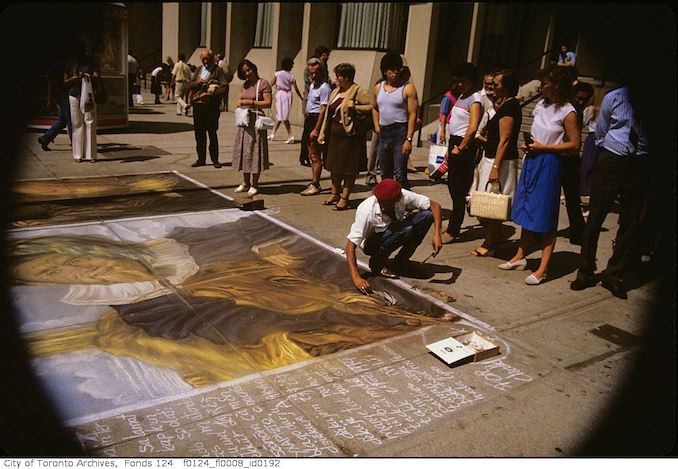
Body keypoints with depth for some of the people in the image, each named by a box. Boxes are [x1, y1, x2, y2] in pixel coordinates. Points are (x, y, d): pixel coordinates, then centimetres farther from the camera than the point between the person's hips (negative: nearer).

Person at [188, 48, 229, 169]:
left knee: (212, 134, -1)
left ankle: (215, 159, 9)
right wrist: (197, 83, -7)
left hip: (211, 106, -5)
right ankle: (201, 159, 17)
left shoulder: (218, 71, 0)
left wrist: (211, 94, -20)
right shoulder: (199, 70, 16)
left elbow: (224, 87, -11)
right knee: (199, 134, 8)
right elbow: (190, 85, 14)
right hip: (197, 105, 5)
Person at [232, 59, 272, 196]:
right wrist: (240, 103, -2)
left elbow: (268, 103, -12)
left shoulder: (263, 84, -5)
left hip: (256, 121, -7)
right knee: (243, 151, 10)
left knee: (255, 151, -2)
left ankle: (255, 185, 7)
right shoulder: (245, 85, 15)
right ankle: (246, 183, 21)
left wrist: (251, 102, -18)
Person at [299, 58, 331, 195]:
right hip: (309, 120, 10)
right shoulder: (312, 85, 15)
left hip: (317, 121, -10)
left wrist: (316, 129, -23)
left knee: (315, 155, -5)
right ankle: (314, 183, 24)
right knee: (311, 154, 15)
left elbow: (323, 110, -20)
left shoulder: (324, 88, -15)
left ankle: (315, 185, 2)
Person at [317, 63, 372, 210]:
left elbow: (372, 106, -16)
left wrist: (354, 107, -22)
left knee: (348, 168, 1)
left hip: (350, 134, -7)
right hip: (335, 133, 8)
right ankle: (335, 193, 28)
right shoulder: (335, 92, 13)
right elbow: (328, 114, 15)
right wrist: (322, 133, 12)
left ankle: (344, 197, 9)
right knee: (334, 165, 14)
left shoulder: (358, 91, -9)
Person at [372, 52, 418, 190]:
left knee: (400, 175, -12)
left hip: (400, 133, -6)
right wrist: (376, 126, 12)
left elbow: (412, 115, -11)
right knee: (385, 174, 15)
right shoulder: (378, 88, 11)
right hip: (384, 133, 6)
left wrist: (408, 139, -18)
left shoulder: (408, 88, -6)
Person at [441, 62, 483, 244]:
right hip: (454, 143, 9)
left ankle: (453, 231, 3)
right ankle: (453, 226, 25)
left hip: (464, 145, -9)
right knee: (453, 186, 14)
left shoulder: (475, 99, -12)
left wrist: (460, 148, -16)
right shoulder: (461, 96, 16)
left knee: (458, 189, -4)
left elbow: (472, 128, -21)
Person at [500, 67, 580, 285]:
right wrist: (530, 144, 5)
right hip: (531, 161, 7)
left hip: (548, 165, -7)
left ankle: (543, 269, 2)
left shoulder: (567, 112, -11)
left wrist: (543, 147, -15)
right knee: (526, 211, 13)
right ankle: (520, 256, 25)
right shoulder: (541, 105, 10)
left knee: (545, 219, -4)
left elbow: (575, 145, -13)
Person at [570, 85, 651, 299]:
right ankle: (586, 271, 13)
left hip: (640, 166, 0)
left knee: (631, 222, 3)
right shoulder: (613, 97, 4)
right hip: (611, 160, 0)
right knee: (595, 216, 1)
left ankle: (615, 275, 16)